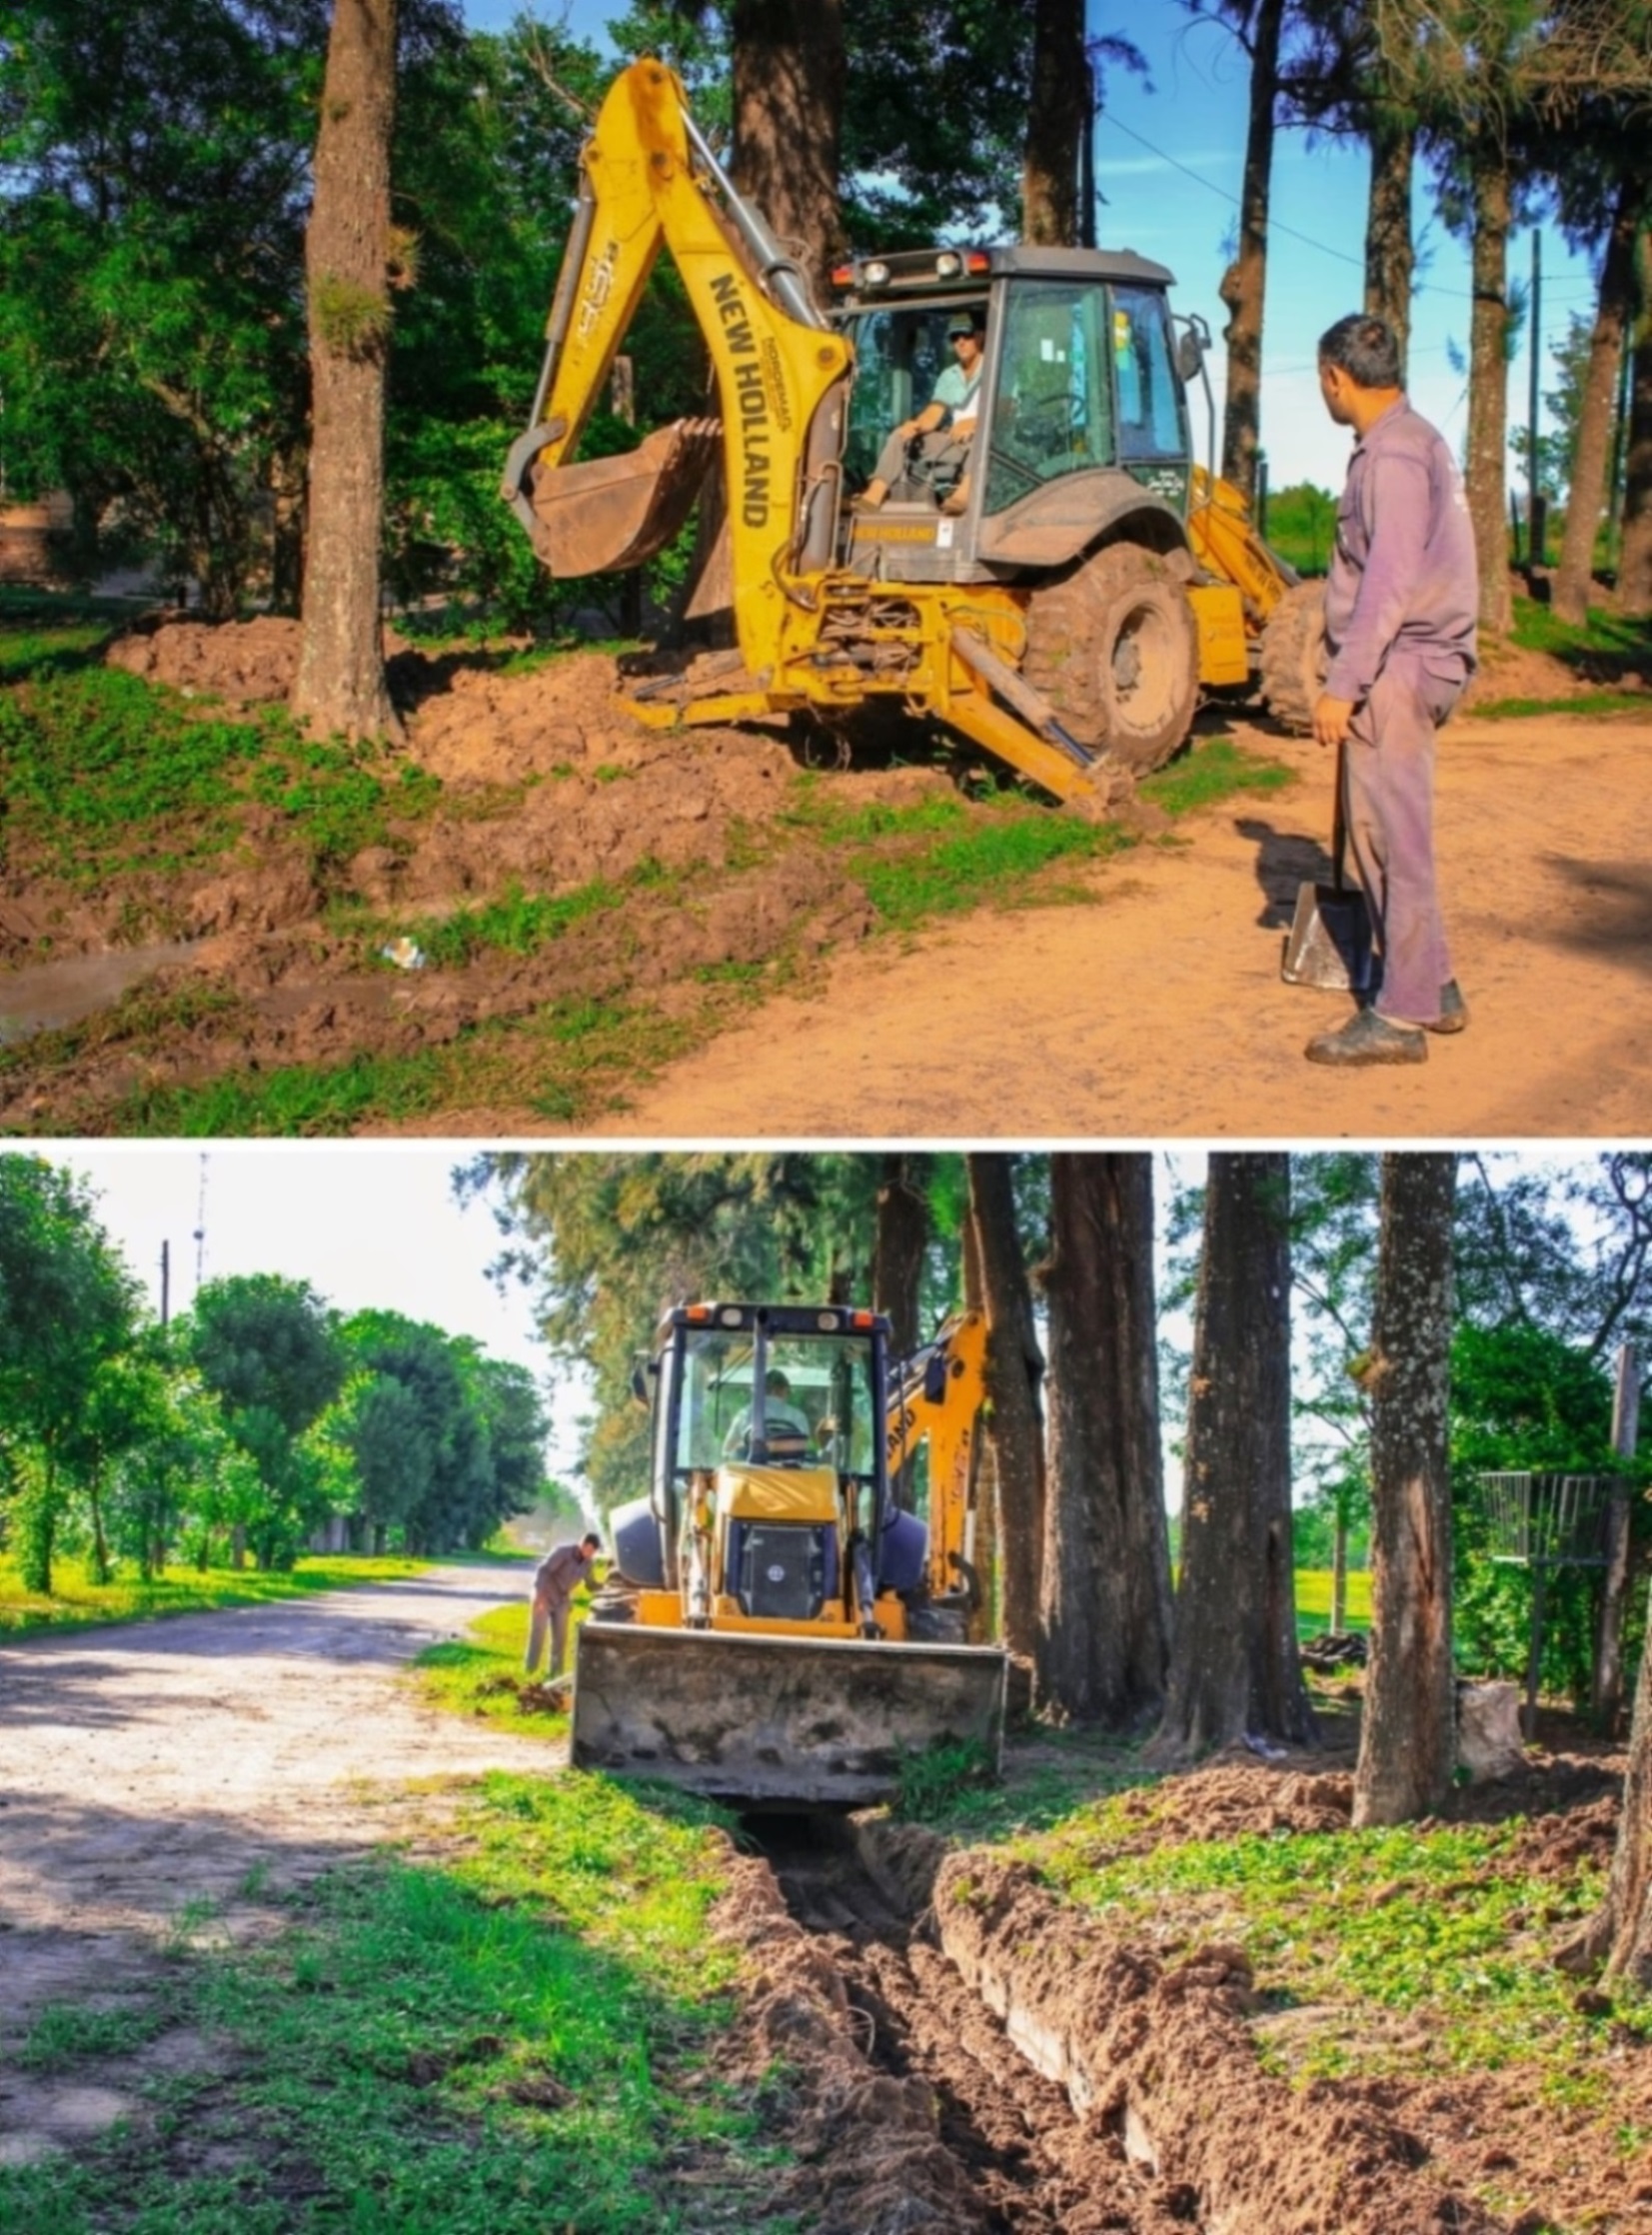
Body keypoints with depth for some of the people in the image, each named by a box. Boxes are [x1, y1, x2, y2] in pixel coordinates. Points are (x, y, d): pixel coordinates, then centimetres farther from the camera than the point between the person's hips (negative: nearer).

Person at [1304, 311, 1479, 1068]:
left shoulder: (1394, 454, -16)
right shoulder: (1409, 441, 16)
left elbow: (1390, 581, -23)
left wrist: (1343, 686, -23)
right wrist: (1353, 678, 23)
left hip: (1398, 666, -10)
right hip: (1404, 665, 10)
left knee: (1393, 836, -7)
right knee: (1386, 833, 16)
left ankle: (1401, 1016, -4)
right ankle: (1431, 989, 24)